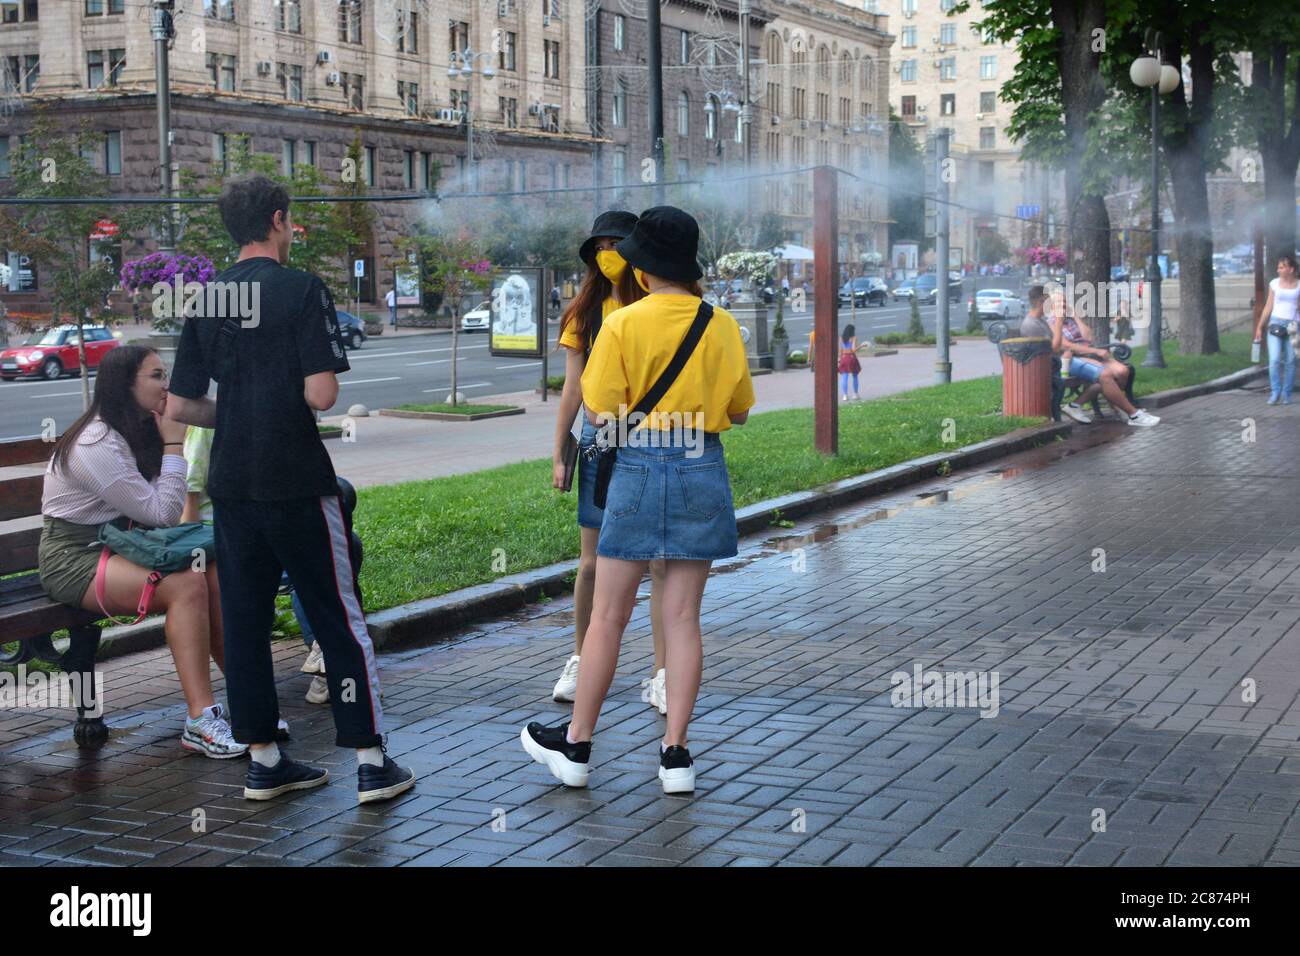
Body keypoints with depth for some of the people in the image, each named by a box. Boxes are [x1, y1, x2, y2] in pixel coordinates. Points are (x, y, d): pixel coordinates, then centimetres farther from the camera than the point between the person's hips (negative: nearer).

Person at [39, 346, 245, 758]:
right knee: (187, 584, -31)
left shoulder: (139, 433, 9)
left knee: (218, 574, -17)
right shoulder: (96, 446, -20)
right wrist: (174, 445, -15)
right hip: (74, 557, -8)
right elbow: (162, 514, -19)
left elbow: (158, 511, 9)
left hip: (118, 547, 8)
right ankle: (200, 720, -34)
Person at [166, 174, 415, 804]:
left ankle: (263, 761, 18)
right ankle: (371, 762, 4)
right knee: (339, 620, 3)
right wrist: (291, 403, 4)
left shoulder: (205, 300, 6)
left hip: (230, 485, 5)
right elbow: (322, 394, -18)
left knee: (244, 622, 11)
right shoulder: (301, 290, -10)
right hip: (297, 482, -5)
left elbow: (180, 407, 8)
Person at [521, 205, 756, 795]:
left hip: (641, 466, -3)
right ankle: (675, 753, 9)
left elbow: (599, 413, -9)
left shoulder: (624, 324, -8)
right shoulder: (722, 325, 2)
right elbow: (739, 411, 10)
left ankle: (576, 746, 16)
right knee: (683, 617, 7)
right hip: (704, 469, 3)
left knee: (608, 617, 6)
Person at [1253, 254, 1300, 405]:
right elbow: (1268, 307, 11)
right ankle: (1275, 393, -6)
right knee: (1274, 360, -12)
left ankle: (1286, 394, 11)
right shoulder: (1275, 283, 6)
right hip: (1276, 324, 0)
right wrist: (1259, 326, 9)